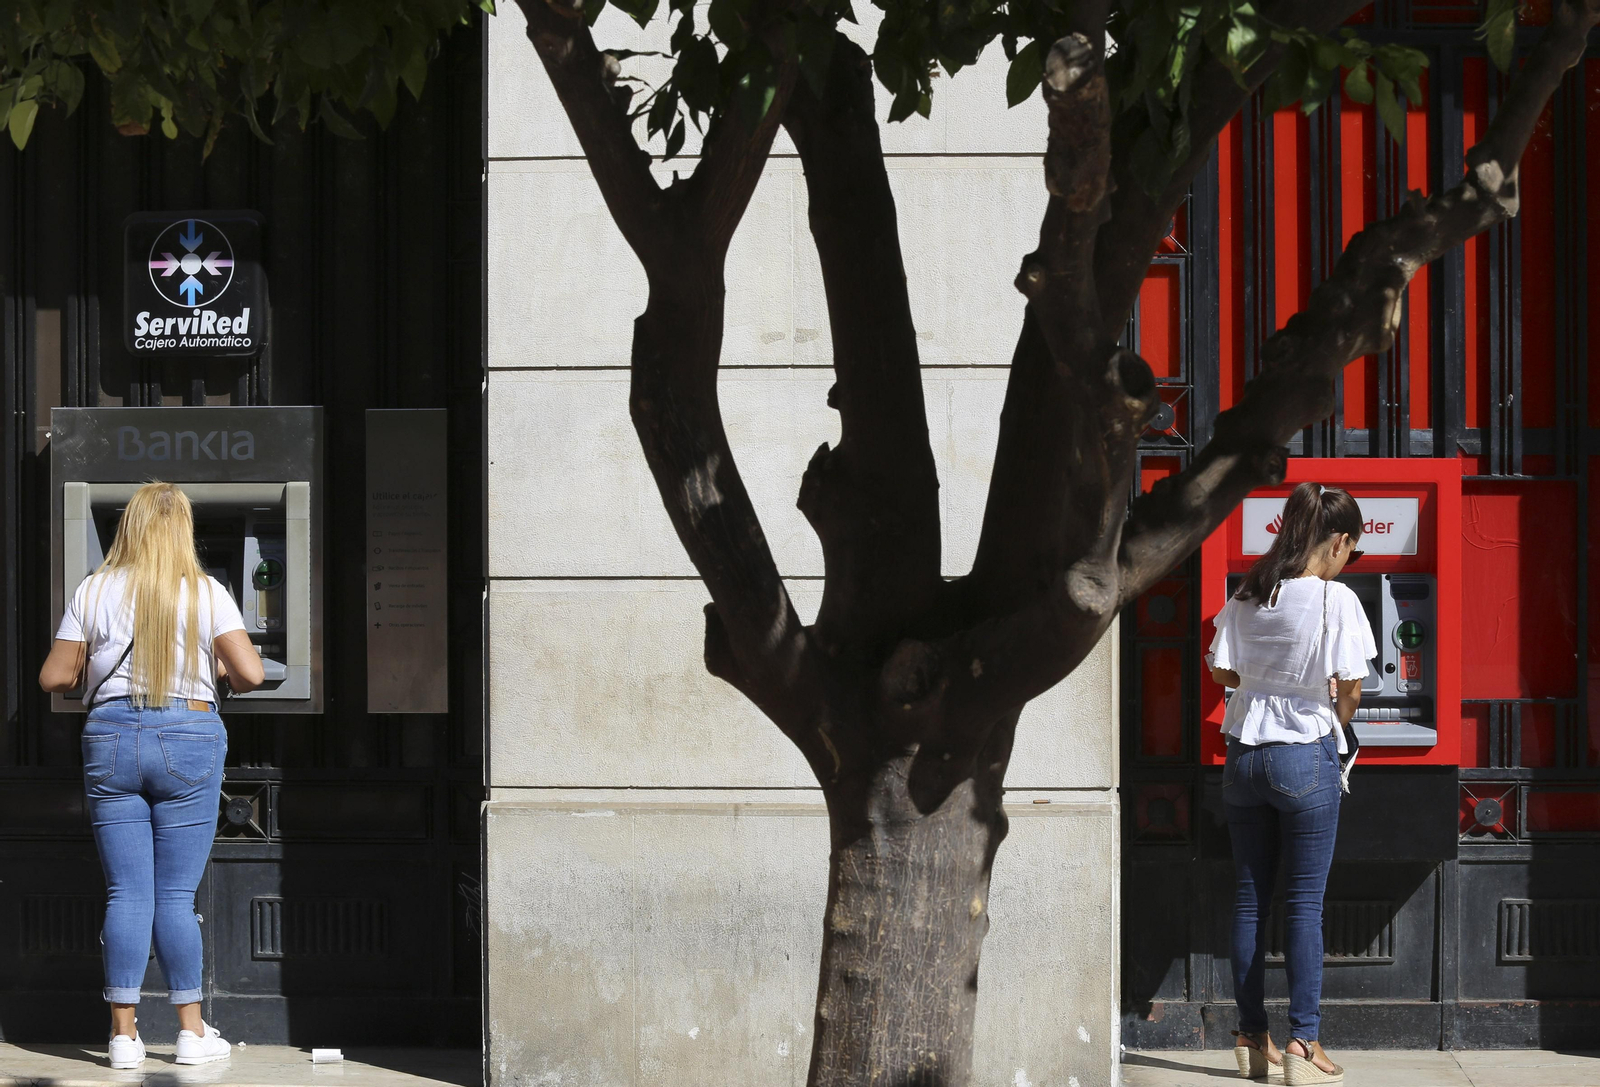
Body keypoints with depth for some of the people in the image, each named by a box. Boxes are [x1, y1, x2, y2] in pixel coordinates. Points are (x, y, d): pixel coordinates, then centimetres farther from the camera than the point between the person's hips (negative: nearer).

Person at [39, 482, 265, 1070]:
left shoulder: (95, 591, 2)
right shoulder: (207, 593, -2)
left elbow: (54, 676, 4)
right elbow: (251, 673, -9)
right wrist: (220, 673, 14)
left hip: (111, 739, 1)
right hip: (189, 739, -1)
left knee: (126, 891, 3)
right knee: (176, 894, 4)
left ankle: (124, 1032, 4)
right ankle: (192, 1030, 9)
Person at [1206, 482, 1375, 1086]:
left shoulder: (1246, 598, 2)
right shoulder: (1336, 599, -12)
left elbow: (1223, 671, 7)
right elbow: (1347, 689, -9)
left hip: (1243, 756, 5)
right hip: (1306, 757, -5)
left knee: (1249, 897, 10)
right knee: (1305, 903, 0)